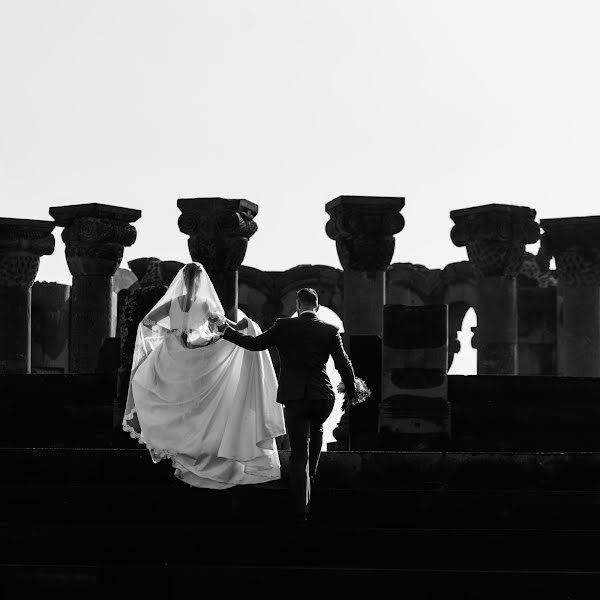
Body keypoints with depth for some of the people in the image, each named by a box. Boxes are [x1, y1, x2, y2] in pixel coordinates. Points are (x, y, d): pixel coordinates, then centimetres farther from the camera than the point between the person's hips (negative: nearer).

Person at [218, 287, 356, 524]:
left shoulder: (283, 326, -4)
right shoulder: (330, 331, -3)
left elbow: (255, 343, 4)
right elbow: (344, 364, -4)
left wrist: (227, 331, 19)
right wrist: (351, 391, 13)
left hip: (295, 399, -1)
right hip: (323, 397, 1)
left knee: (299, 452, 4)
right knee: (316, 431, 34)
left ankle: (301, 509, 1)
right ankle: (311, 475, 30)